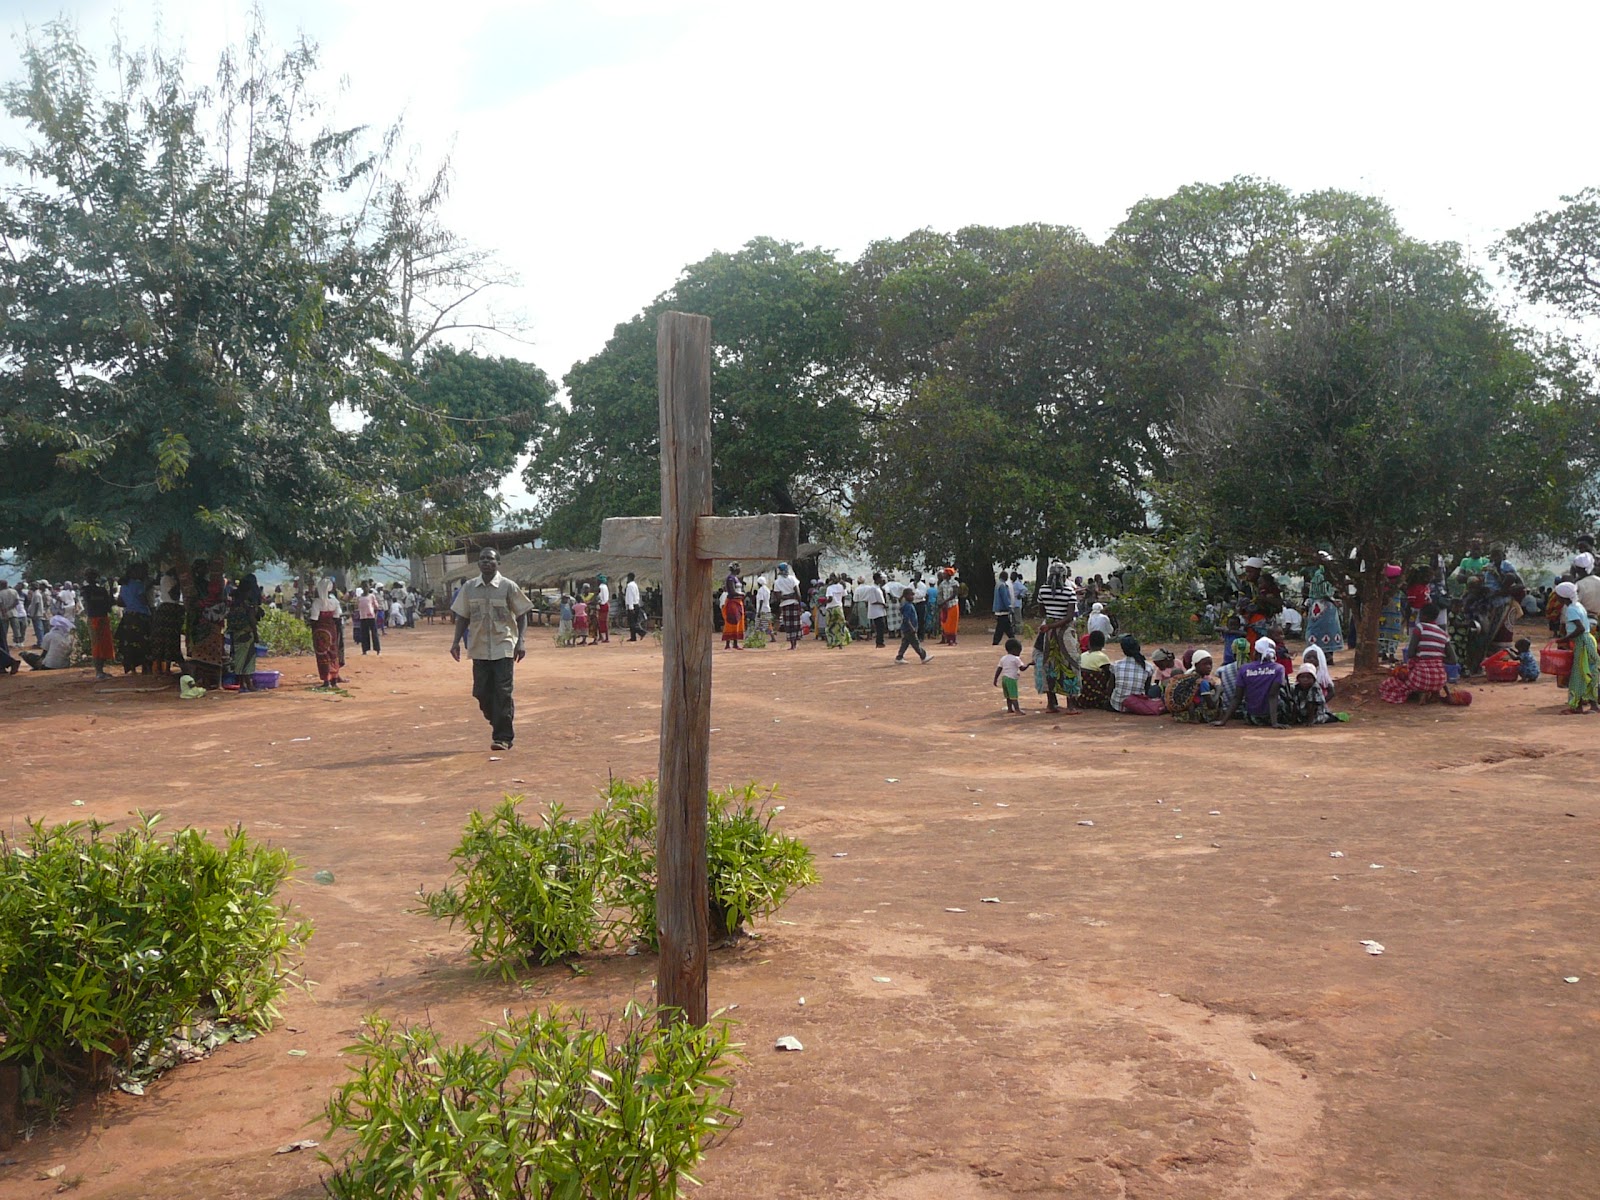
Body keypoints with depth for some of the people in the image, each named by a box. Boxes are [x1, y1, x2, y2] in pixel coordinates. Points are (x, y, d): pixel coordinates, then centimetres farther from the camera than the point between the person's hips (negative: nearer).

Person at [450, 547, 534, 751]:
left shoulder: (508, 587, -2)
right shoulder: (469, 588, 7)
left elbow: (521, 615, 2)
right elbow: (463, 617, 13)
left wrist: (520, 642, -6)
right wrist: (456, 641, 4)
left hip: (503, 648, -4)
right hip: (479, 648, 4)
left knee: (502, 693, -7)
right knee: (482, 693, 4)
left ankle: (503, 737, -2)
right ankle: (499, 729, 22)